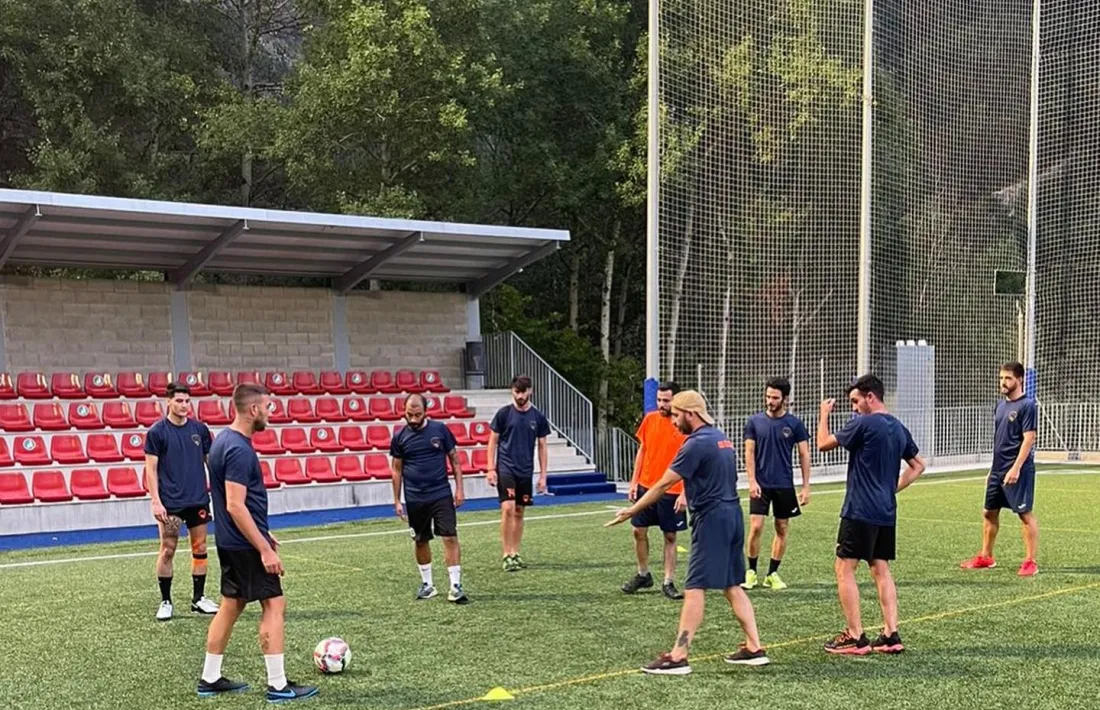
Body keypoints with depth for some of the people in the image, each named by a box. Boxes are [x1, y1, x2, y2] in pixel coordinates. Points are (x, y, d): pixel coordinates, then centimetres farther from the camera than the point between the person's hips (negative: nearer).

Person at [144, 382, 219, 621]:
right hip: (170, 502, -4)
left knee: (200, 549, 8)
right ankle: (165, 601, 11)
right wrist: (156, 501, -12)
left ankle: (198, 598, 18)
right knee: (167, 550, 0)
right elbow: (151, 469, -5)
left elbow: (210, 462, 12)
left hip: (198, 500, 4)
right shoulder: (157, 432, -5)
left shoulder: (199, 429, 6)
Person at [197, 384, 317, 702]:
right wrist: (265, 549, -23)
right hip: (245, 544, -10)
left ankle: (210, 679, 21)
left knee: (231, 605, 15)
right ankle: (278, 685, -1)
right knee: (274, 605, -4)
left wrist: (262, 533, 23)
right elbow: (236, 506, -25)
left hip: (230, 542, 10)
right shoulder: (239, 449, -21)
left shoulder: (224, 441, 10)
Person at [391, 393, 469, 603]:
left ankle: (455, 586, -6)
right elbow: (397, 470, 8)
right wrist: (397, 501, 6)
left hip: (442, 495, -1)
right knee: (421, 541, 11)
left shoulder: (440, 430, -2)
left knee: (450, 538, -9)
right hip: (415, 499, 2)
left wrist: (459, 488, 0)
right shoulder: (400, 437, 1)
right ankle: (427, 584, 25)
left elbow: (455, 460, 5)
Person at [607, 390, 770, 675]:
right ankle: (754, 648, 14)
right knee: (732, 586, 14)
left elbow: (663, 484, -14)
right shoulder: (721, 438, 15)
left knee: (695, 588, -8)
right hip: (732, 515, 9)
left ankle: (678, 657, -8)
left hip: (712, 519, -9)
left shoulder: (697, 443, -14)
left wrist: (631, 511, -8)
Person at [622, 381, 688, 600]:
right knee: (639, 531, 9)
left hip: (672, 492, -4)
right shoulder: (650, 419, 3)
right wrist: (634, 482, 7)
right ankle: (643, 575, 26)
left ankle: (668, 582, 12)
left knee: (670, 536, 4)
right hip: (645, 487, 4)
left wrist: (685, 493, -14)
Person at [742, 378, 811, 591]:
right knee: (756, 527, -7)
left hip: (784, 485, 1)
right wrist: (752, 481, -9)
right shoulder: (754, 421, 0)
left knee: (782, 530, 5)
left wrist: (806, 487, -2)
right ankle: (751, 572, 7)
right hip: (761, 484, -1)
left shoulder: (794, 424, -1)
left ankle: (772, 574, 16)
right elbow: (749, 453, 1)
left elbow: (804, 455, 2)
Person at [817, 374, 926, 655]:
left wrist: (824, 414, 9)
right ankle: (891, 635, 11)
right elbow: (918, 465, 22)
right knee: (881, 570, 14)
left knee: (844, 569, -2)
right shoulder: (899, 428, 12)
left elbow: (824, 444, -6)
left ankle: (856, 637, -3)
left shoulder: (863, 423, -13)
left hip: (860, 511, -8)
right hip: (887, 513, 8)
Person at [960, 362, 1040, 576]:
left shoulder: (1027, 405, -11)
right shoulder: (1001, 405, 13)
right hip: (998, 469, 9)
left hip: (1018, 471, -8)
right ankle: (985, 557, 23)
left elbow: (1028, 439, -16)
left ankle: (1031, 562, 2)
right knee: (989, 512, 12)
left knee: (1025, 513, -3)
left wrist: (1016, 468, -21)